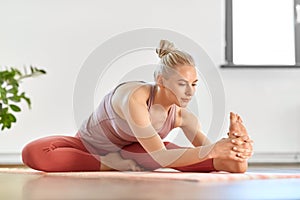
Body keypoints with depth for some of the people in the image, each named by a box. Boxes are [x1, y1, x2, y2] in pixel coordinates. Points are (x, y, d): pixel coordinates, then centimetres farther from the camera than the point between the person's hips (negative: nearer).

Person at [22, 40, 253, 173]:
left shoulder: (182, 116, -19)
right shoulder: (134, 97, -38)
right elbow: (159, 157, -41)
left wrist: (232, 146, -43)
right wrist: (209, 150, -53)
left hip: (126, 151, 3)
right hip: (88, 147, -2)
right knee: (33, 153, -37)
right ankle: (109, 165, -27)